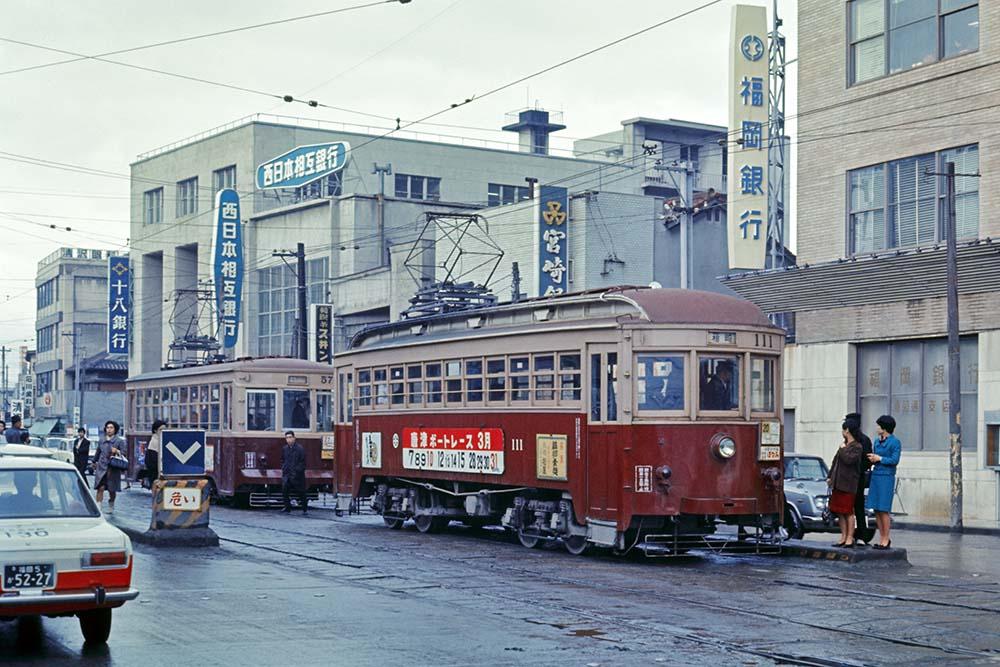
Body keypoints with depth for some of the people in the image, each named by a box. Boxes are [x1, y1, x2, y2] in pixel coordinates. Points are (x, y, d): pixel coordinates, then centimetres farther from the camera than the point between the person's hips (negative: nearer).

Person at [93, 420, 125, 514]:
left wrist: (117, 451, -20)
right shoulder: (102, 441, 12)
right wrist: (95, 462, 31)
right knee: (101, 488, -13)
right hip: (101, 467, 1)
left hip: (113, 469, -1)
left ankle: (111, 507, 30)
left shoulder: (119, 441, 2)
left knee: (112, 490, 8)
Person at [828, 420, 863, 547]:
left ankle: (850, 538, -1)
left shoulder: (857, 447, -9)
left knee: (848, 512, -5)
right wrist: (830, 476, 20)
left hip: (848, 484, -8)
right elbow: (835, 461, 21)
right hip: (838, 482, 8)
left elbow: (849, 460, -23)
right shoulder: (844, 444, 17)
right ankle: (843, 537, 15)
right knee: (839, 512, 9)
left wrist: (843, 449, -8)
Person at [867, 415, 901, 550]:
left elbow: (895, 460, -12)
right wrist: (872, 458, -1)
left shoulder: (895, 442, -7)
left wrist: (879, 458, -9)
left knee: (883, 510, -6)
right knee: (876, 510, 6)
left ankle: (886, 539, 2)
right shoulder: (876, 441, 14)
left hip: (886, 477, -7)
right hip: (875, 475, 7)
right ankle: (882, 538, 14)